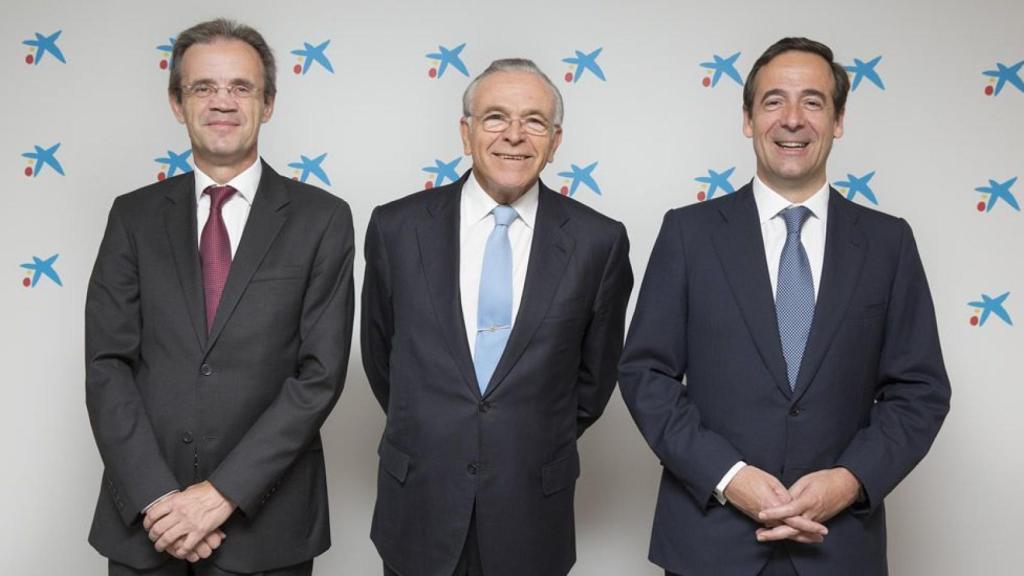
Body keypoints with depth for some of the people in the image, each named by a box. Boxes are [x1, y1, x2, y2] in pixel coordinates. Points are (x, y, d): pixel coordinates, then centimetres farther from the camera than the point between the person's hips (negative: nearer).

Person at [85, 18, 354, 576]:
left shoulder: (322, 218, -2)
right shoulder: (134, 216, 4)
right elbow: (106, 365, -1)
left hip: (264, 521, -1)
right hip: (145, 519, 2)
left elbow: (321, 373, -8)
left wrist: (223, 491, -14)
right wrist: (156, 497, -12)